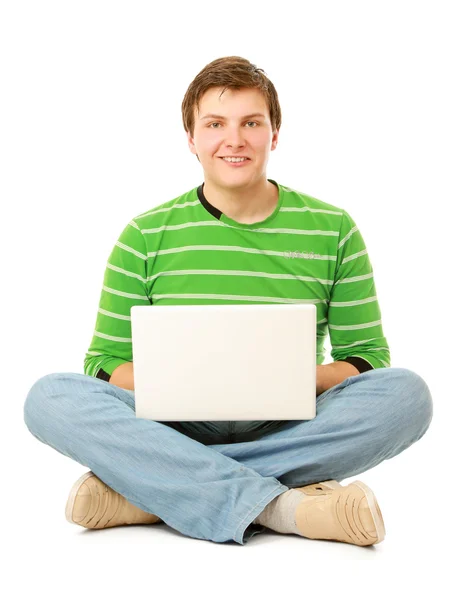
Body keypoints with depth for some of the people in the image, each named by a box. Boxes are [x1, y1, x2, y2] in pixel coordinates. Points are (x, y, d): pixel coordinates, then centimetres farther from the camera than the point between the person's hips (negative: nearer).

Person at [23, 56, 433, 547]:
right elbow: (105, 362, 6)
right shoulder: (145, 236, 6)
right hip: (176, 426, 0)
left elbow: (368, 359, 7)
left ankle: (144, 489, -28)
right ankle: (280, 508, -34)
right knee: (50, 397, -25)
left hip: (288, 430, 1)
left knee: (407, 393, -27)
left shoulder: (334, 231, 6)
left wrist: (307, 380, -16)